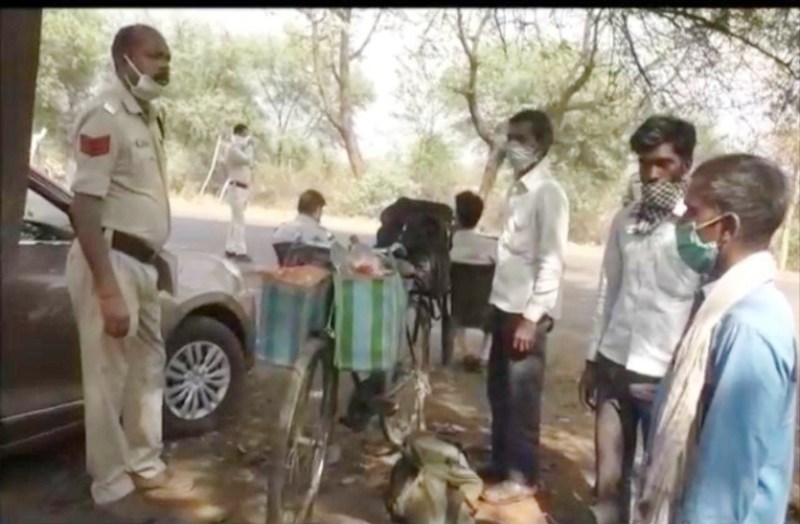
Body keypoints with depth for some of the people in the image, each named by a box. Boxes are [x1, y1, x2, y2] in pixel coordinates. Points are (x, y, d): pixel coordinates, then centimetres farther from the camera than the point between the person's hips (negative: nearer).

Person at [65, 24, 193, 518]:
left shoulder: (150, 114, 11)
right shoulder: (105, 117, -15)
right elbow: (84, 209, -20)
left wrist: (154, 258, 18)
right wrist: (108, 292, -25)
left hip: (143, 260, 9)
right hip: (111, 260, -9)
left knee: (149, 365, 17)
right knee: (109, 378, 1)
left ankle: (145, 463, 34)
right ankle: (112, 486, 18)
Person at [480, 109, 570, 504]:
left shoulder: (549, 193, -12)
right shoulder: (516, 190, 12)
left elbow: (552, 262, -17)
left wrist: (532, 316, -19)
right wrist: (500, 304, 14)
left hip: (528, 311, -8)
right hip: (505, 306, 8)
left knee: (521, 397, 3)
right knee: (499, 391, 16)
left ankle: (522, 477, 18)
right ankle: (501, 463, 32)